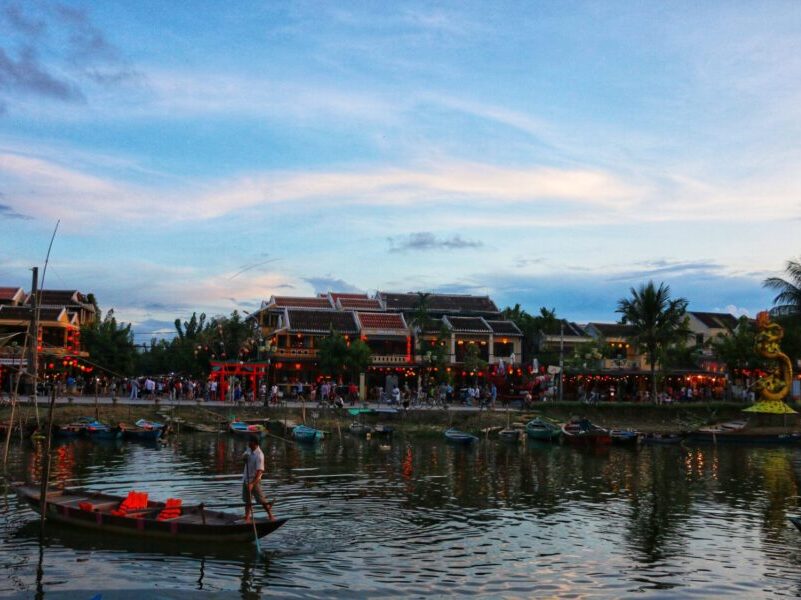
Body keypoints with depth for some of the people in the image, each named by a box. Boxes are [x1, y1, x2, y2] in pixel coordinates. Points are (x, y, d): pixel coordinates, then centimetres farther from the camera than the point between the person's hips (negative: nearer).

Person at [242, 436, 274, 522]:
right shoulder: (249, 449, 1)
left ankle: (270, 516, 7)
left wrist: (252, 483, -35)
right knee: (247, 499, 12)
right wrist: (245, 456, -7)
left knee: (261, 499, -4)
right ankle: (247, 517, 19)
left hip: (254, 479, -8)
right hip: (246, 478, 8)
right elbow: (244, 456, 20)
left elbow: (259, 471, -28)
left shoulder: (259, 455, -24)